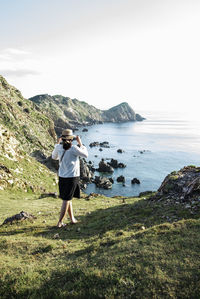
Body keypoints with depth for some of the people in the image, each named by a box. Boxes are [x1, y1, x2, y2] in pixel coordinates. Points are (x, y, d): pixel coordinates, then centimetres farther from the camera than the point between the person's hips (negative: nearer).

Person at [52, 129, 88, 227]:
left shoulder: (59, 147, -3)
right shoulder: (73, 148, -17)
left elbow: (54, 157, 17)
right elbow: (85, 155, -5)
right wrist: (80, 144, 1)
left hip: (62, 177, 5)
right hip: (72, 177, -5)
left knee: (68, 198, 18)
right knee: (66, 200, 3)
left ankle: (72, 218, 29)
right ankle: (60, 222, 9)